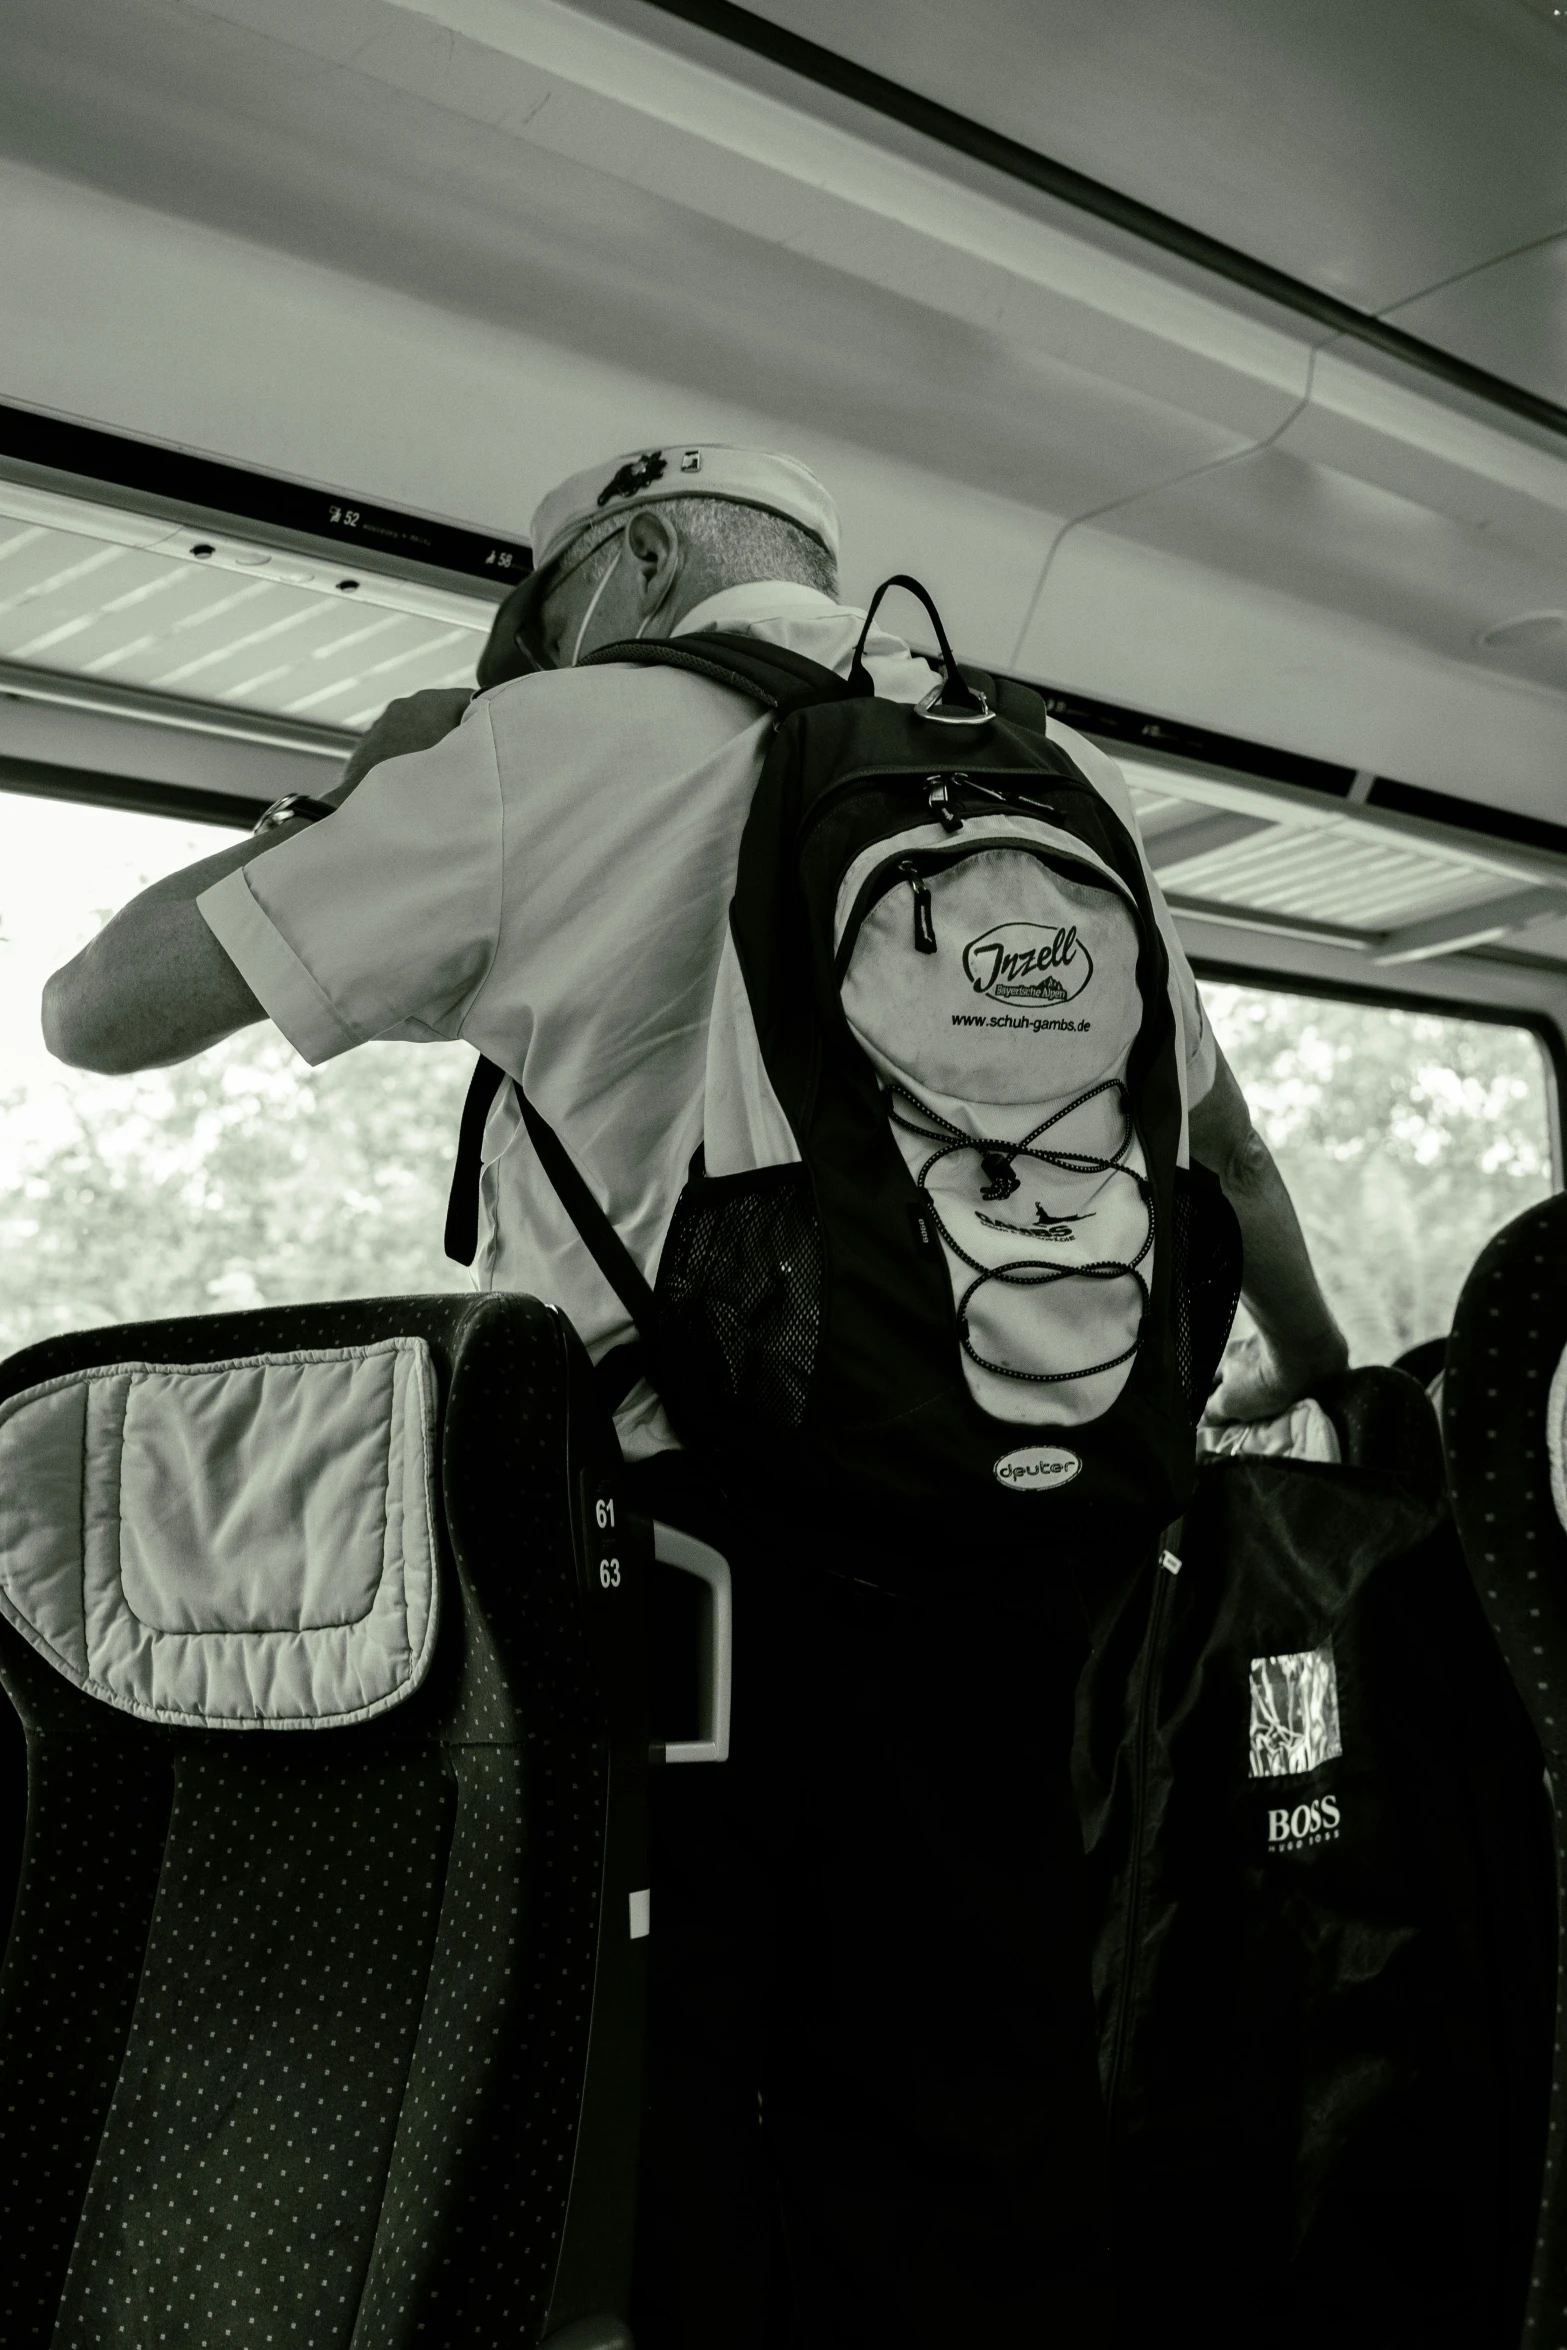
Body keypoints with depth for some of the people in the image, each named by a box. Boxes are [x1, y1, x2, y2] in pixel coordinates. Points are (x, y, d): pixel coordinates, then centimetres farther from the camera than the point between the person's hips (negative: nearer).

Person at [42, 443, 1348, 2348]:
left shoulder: (546, 744, 0)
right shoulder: (1054, 766, 13)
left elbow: (95, 1014, 5)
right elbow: (1223, 1146, 27)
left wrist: (364, 791, 20)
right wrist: (1311, 1366, 45)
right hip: (983, 1557, 4)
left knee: (663, 2167, 7)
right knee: (977, 2144, 12)